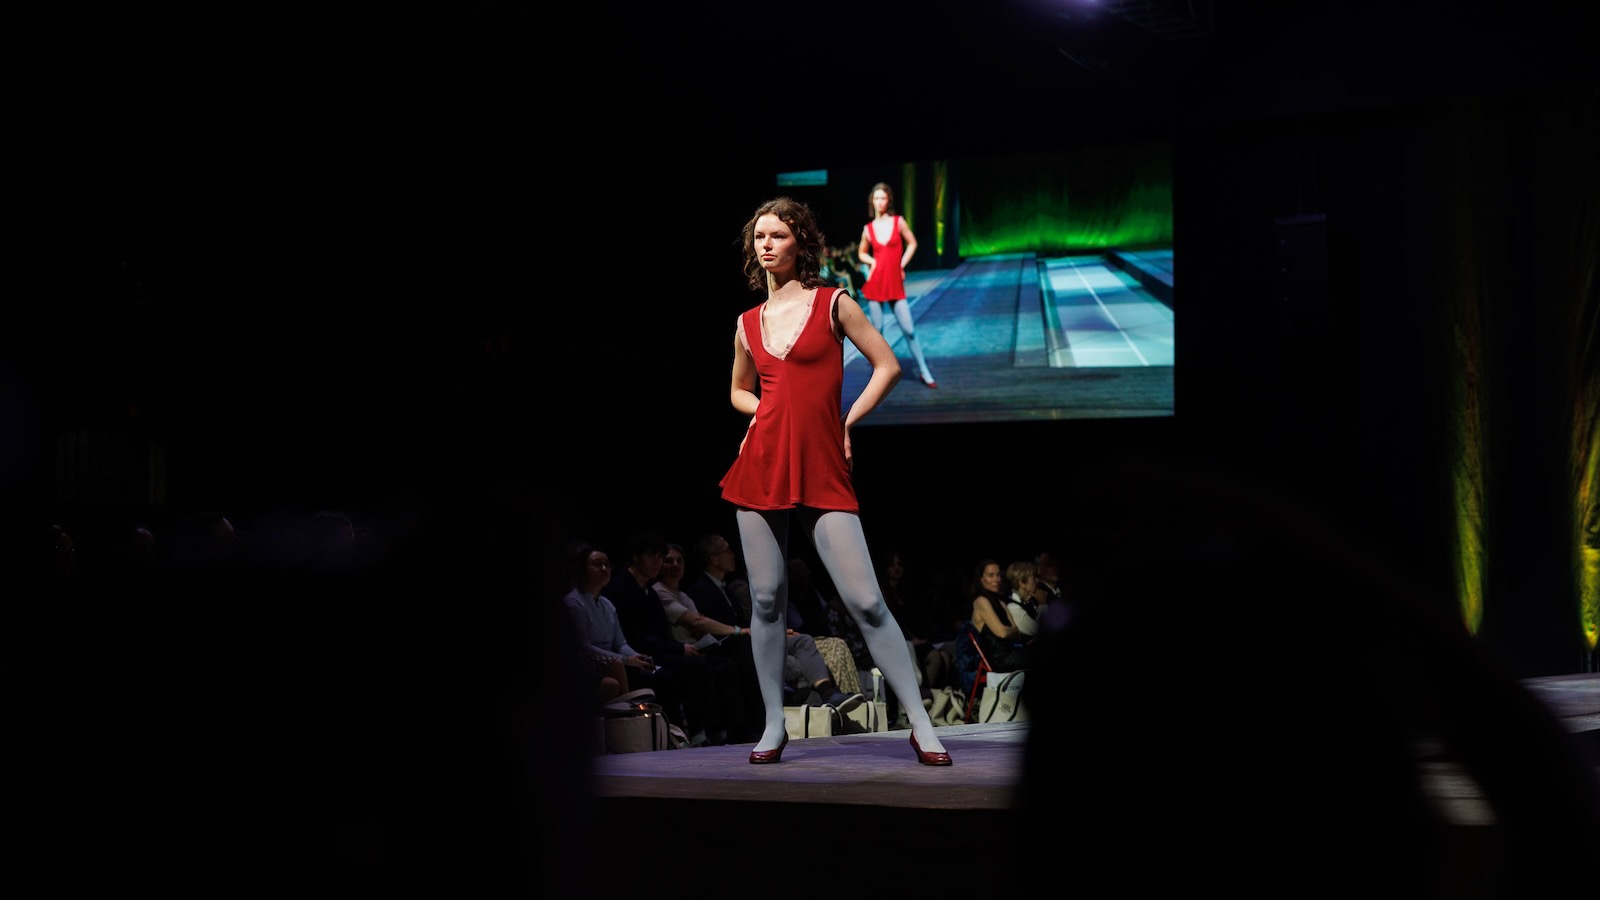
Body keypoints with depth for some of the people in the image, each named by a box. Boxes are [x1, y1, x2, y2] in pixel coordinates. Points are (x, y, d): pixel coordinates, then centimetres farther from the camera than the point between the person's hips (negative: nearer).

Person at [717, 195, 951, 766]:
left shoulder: (833, 304, 2)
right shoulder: (748, 323, 13)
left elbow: (887, 366, 4)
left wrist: (846, 422, -1)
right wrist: (774, 416, 7)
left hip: (822, 471, -4)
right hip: (762, 466, 4)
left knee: (865, 601, -10)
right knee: (766, 601, 4)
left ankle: (922, 728, -4)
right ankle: (774, 727, 15)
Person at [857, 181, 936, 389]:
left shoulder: (898, 222, 0)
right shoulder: (868, 229, 5)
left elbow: (912, 243, 11)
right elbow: (862, 253, 20)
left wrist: (902, 265, 1)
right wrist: (872, 262, 1)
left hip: (895, 284, -1)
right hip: (875, 282, 1)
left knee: (909, 330, -5)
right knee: (877, 329, 3)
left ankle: (924, 371, 3)